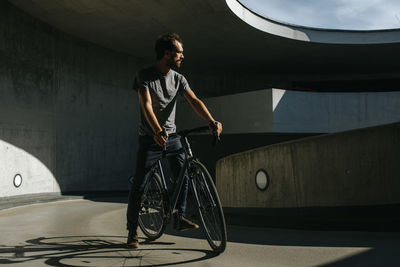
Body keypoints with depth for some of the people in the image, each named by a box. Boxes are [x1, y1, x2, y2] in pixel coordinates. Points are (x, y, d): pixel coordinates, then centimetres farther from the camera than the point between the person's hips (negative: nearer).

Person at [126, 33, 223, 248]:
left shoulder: (178, 79, 4)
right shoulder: (144, 76, -11)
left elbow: (194, 101, -9)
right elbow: (146, 105, -24)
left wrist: (211, 122, -27)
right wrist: (157, 131, -40)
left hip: (171, 135, 5)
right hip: (150, 138, -5)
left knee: (183, 175, -2)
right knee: (139, 184, -5)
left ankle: (179, 217, 17)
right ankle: (132, 231, 5)